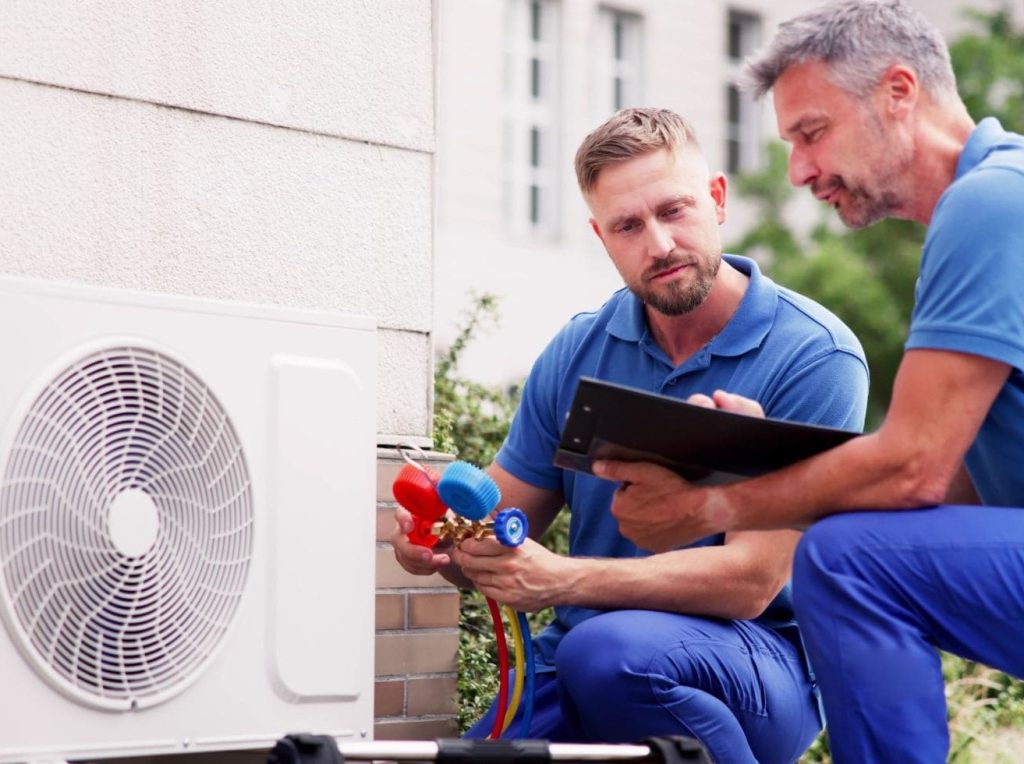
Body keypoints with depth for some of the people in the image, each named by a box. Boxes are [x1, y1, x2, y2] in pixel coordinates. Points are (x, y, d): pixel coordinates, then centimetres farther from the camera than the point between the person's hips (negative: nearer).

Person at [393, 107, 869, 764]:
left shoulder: (813, 356, -11)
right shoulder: (578, 353, 6)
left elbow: (751, 581, -17)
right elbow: (500, 532, 13)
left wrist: (562, 579, -28)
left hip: (764, 661, -4)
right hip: (577, 657, 4)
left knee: (612, 652, -36)